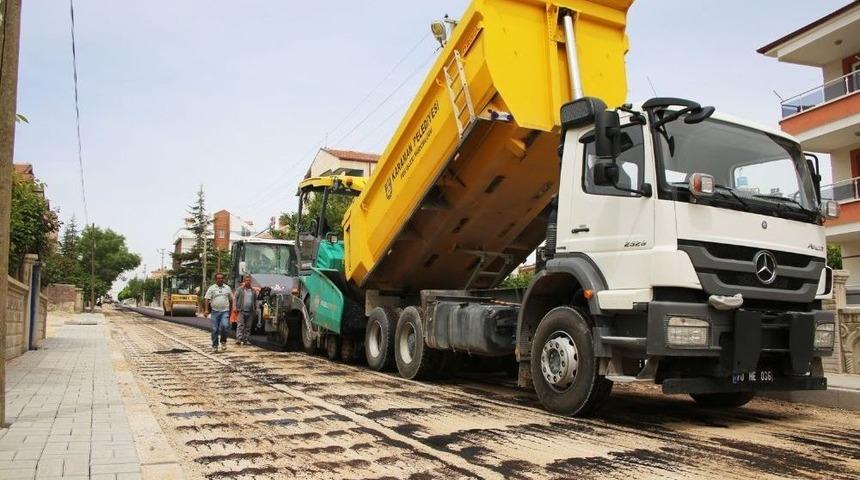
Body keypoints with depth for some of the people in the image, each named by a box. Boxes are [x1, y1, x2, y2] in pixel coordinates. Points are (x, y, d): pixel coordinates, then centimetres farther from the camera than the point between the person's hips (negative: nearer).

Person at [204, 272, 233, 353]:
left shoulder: (227, 288, 10)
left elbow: (231, 300, 16)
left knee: (224, 326, -20)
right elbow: (207, 299, -2)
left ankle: (223, 341, 2)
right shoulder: (212, 288, 4)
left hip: (225, 311, 0)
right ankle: (214, 346, 13)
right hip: (215, 311, 0)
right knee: (215, 329, 3)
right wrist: (206, 310, -13)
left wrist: (230, 311, 15)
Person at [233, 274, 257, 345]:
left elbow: (255, 301, 18)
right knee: (240, 325, -11)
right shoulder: (239, 289, 6)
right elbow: (235, 298, 2)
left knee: (248, 327, 5)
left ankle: (245, 340, 11)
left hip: (250, 312, 4)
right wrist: (235, 307, -10)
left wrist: (255, 310, 12)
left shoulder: (253, 291, 16)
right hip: (241, 311, -4)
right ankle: (238, 339, -15)